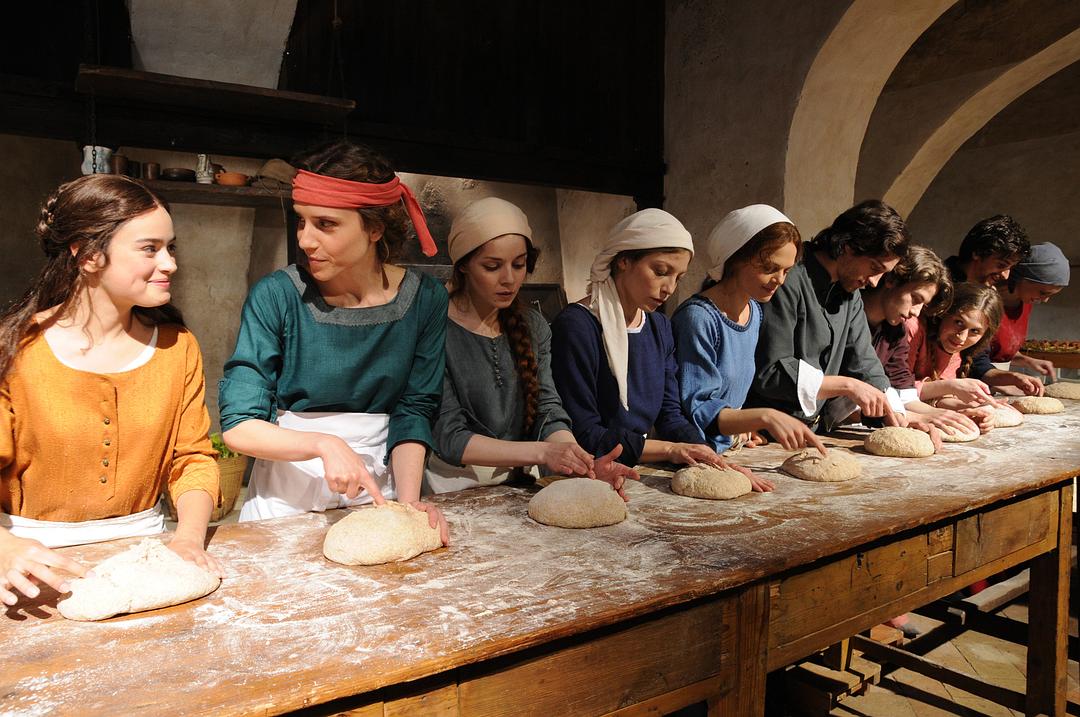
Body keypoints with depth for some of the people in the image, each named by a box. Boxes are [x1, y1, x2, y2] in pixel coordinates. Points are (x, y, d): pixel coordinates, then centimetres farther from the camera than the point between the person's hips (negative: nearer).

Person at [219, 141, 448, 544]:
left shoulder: (424, 299, -7)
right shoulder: (275, 296, -13)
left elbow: (414, 412, -3)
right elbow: (238, 426, -12)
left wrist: (408, 499, -15)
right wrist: (324, 444, -26)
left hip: (377, 489, 2)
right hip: (287, 495, -1)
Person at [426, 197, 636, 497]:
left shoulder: (534, 326, 8)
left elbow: (548, 411, 0)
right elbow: (449, 438, -15)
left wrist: (584, 462, -20)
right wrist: (542, 453, -25)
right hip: (451, 490, -4)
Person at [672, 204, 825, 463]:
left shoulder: (755, 311, 8)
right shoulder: (698, 318, -18)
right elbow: (697, 412, -18)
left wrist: (742, 424, 2)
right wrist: (765, 417, -27)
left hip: (727, 449, 7)